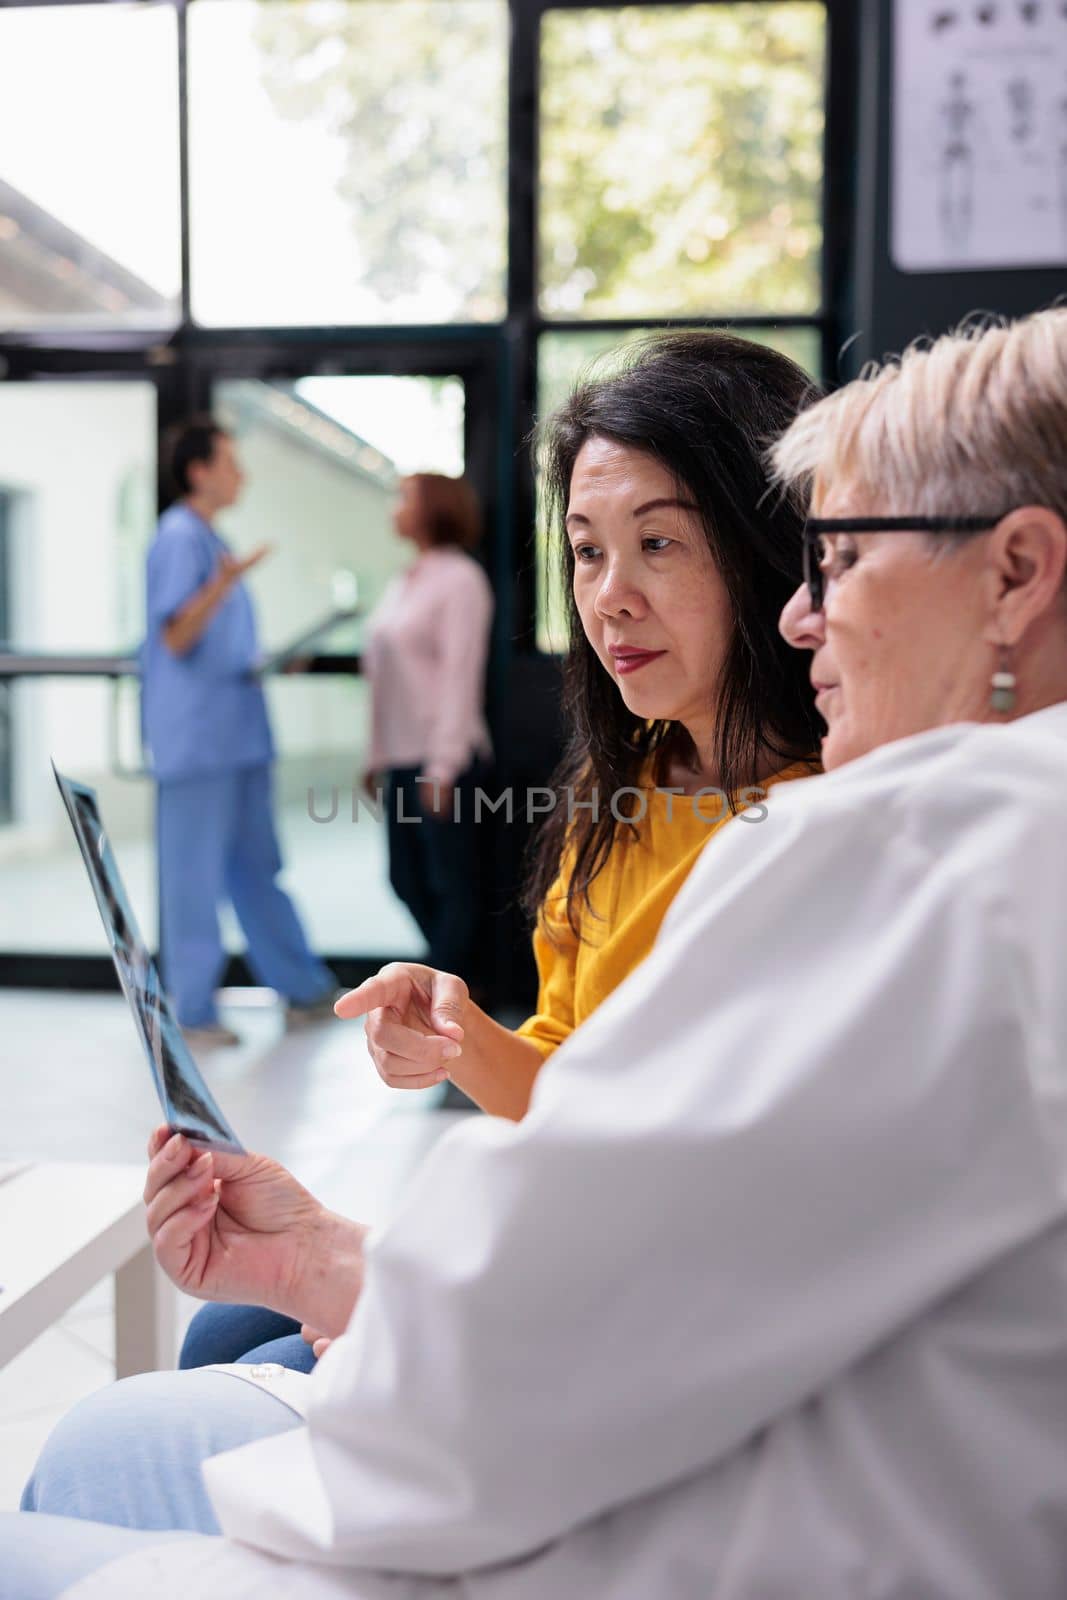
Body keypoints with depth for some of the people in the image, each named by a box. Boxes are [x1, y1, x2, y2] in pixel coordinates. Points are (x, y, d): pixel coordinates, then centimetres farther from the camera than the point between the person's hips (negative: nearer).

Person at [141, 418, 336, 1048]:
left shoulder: (209, 539, 18)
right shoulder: (180, 536, -12)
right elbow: (176, 637, -20)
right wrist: (224, 583, -33)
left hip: (236, 732, 10)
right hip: (197, 737, -10)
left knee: (257, 869, 16)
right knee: (195, 876, -2)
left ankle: (306, 990, 24)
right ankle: (193, 1013, 8)